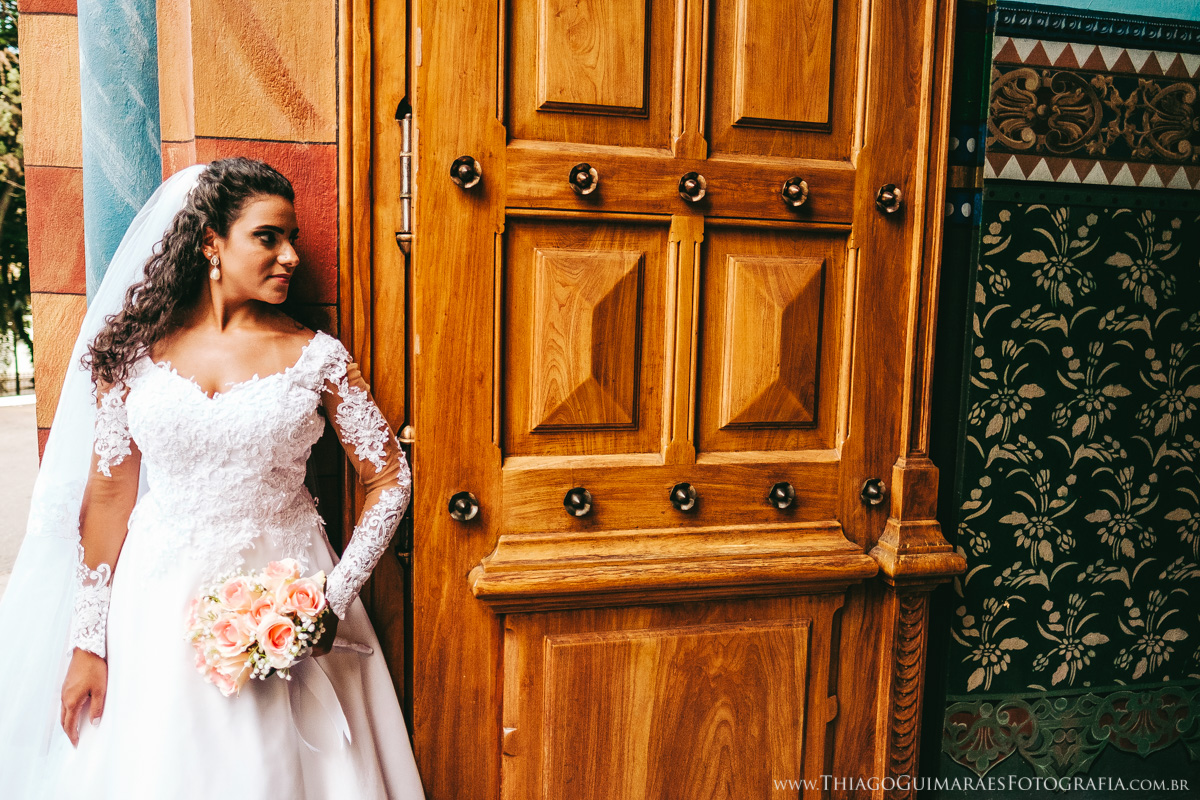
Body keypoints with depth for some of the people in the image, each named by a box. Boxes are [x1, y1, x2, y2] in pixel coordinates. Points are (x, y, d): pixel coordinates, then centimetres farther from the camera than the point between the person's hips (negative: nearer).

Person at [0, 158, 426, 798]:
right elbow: (108, 494, 1)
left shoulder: (317, 356, -4)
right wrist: (87, 640, 0)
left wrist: (335, 602, -10)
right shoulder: (135, 348, -1)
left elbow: (389, 478, -3)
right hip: (161, 604, 1)